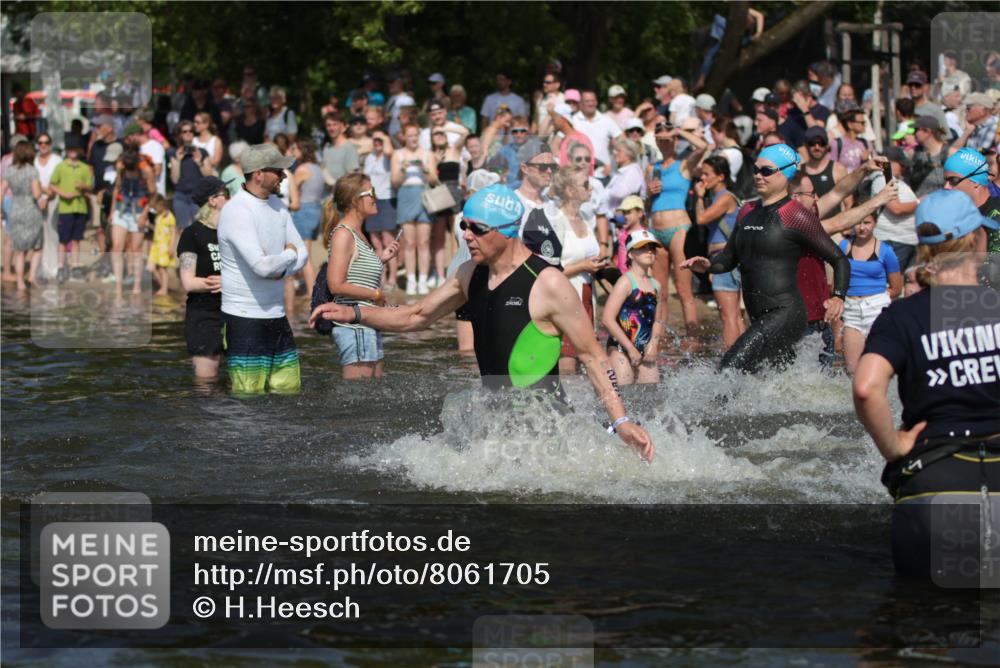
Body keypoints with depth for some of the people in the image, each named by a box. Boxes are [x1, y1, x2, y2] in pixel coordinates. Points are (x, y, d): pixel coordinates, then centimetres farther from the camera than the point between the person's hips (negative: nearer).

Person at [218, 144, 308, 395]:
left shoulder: (276, 205, 10)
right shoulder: (236, 211, -17)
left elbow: (301, 253, 11)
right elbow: (262, 265, -26)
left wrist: (280, 270, -11)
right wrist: (289, 254, -6)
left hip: (277, 315, 8)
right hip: (246, 319, -8)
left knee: (289, 388, 9)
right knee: (249, 394, -7)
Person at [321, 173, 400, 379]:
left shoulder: (357, 234, 16)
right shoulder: (343, 234, -13)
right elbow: (336, 285, -21)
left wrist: (381, 259, 11)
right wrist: (376, 295, -13)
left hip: (369, 326, 10)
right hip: (354, 325, -10)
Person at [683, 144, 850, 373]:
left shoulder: (797, 216, -7)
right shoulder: (748, 212, 14)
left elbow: (839, 260, -4)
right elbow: (729, 258, 24)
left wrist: (838, 297, -20)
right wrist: (709, 265, 2)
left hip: (784, 314, -8)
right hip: (759, 318, 8)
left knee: (732, 366, -22)